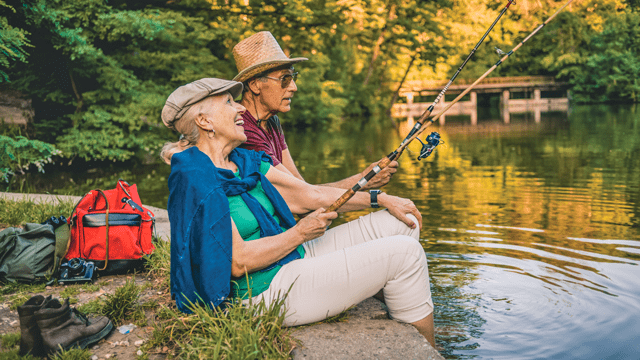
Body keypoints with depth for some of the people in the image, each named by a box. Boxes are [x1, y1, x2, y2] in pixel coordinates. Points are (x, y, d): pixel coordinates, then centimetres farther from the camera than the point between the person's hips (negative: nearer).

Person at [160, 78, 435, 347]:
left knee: (402, 225, 7)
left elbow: (311, 195, 10)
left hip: (296, 257, 10)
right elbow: (238, 262, -22)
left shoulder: (245, 161, 9)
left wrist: (381, 199, 6)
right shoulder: (194, 180, -18)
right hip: (268, 292, -10)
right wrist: (301, 233, -14)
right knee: (404, 254, -14)